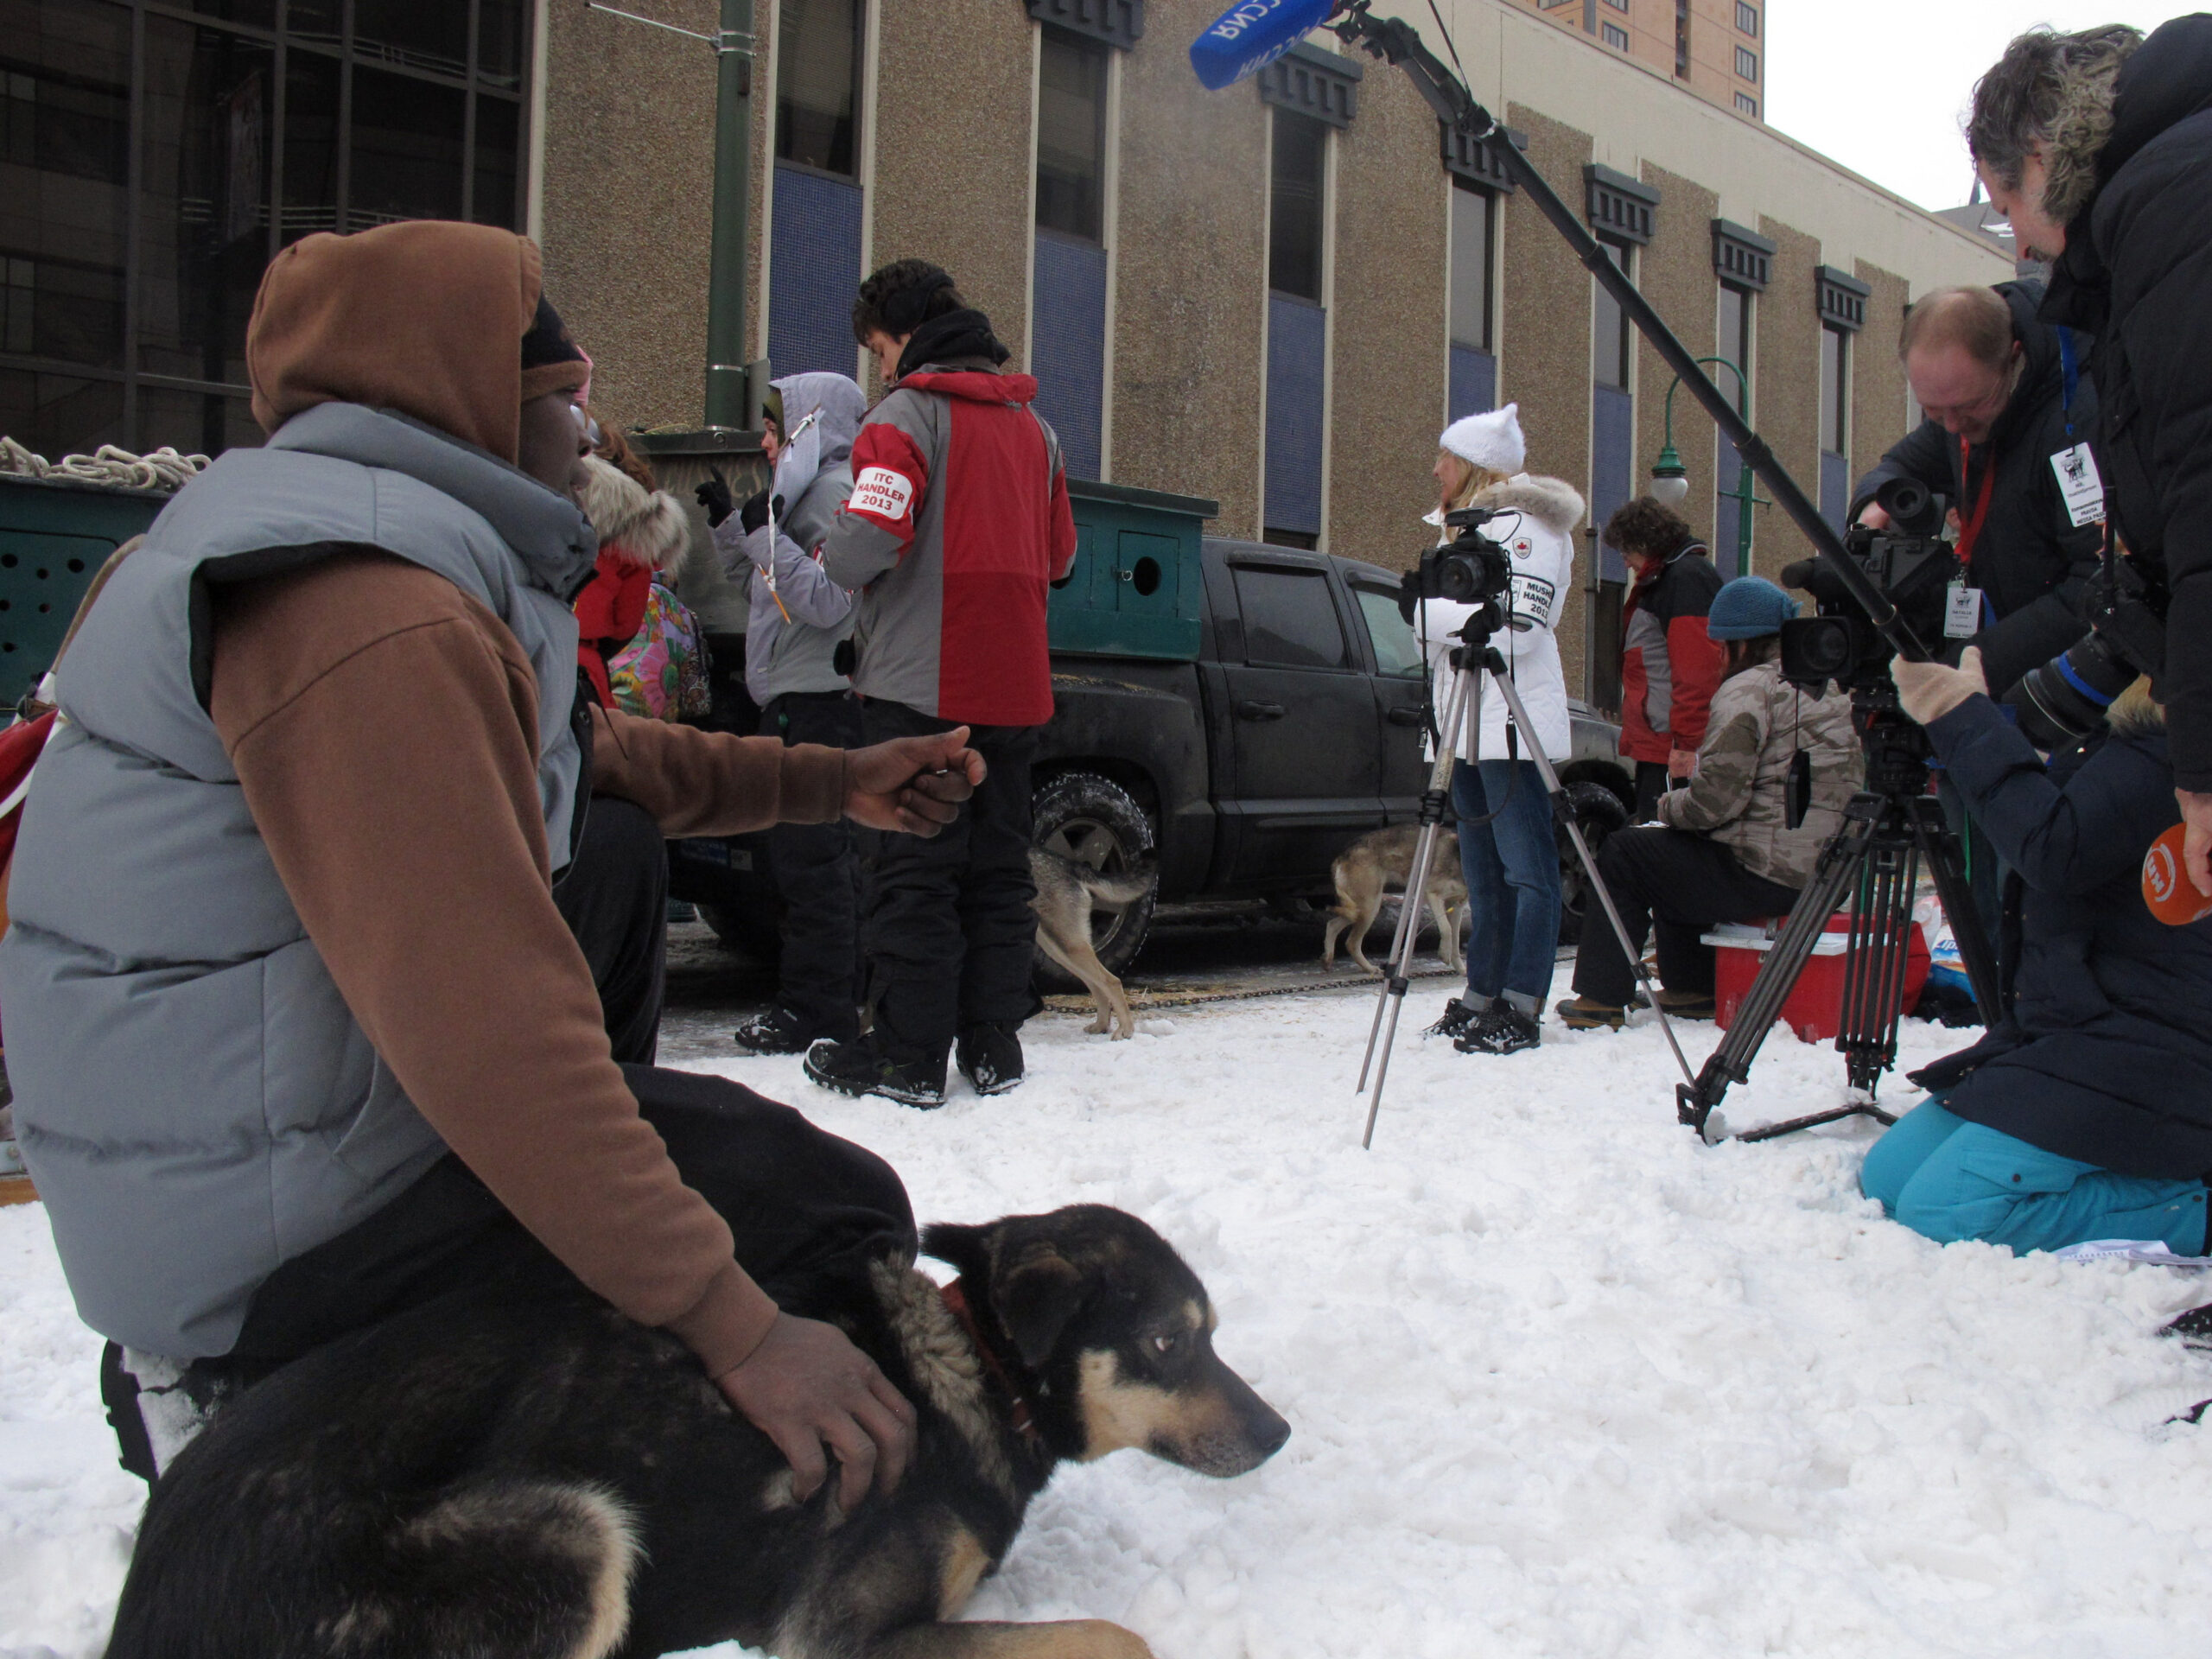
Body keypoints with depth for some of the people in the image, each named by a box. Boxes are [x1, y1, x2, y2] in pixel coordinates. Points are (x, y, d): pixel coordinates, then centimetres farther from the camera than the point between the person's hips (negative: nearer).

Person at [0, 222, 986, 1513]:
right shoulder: (375, 620, -25)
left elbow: (607, 756, 21)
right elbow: (487, 1023, -32)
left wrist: (833, 783, 19)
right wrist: (737, 1330, -30)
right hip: (266, 1237, -10)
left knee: (615, 844, 20)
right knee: (841, 1215, -7)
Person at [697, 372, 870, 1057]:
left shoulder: (839, 491, -10)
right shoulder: (805, 491, 20)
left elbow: (828, 601, -21)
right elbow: (757, 576, 28)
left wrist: (765, 532, -18)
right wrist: (729, 521, 17)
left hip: (819, 700, -10)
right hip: (796, 699, 10)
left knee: (812, 855, -8)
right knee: (805, 854, 13)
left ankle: (817, 1007, -3)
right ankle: (836, 998, 20)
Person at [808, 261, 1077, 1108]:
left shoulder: (909, 412, -8)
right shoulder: (1033, 425, 16)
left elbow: (868, 541, -20)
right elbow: (1059, 555, 21)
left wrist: (830, 558, 1)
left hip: (922, 685, -6)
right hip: (1014, 687, 7)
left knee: (914, 868, -2)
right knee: (998, 867, 11)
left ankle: (909, 1053, 2)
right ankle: (994, 1044, 15)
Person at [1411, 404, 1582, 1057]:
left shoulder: (1524, 523, -6)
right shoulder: (1461, 526, 22)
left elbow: (1516, 625, -17)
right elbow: (1437, 621, 22)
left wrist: (1431, 611, -9)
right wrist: (1431, 612, 0)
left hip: (1513, 723, -9)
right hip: (1468, 725, 9)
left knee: (1526, 870, -6)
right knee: (1484, 874, 11)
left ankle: (1520, 1010, -6)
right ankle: (1481, 998, 16)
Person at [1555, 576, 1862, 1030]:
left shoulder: (1749, 690, -14)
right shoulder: (1836, 688, 14)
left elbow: (1716, 797, -20)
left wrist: (1668, 806, 2)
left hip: (1765, 874, -9)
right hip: (1825, 872, 9)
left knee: (1621, 855, 4)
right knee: (1673, 849, 28)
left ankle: (1602, 1000, 6)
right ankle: (1691, 990, 30)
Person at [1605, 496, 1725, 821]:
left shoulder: (1688, 575, -10)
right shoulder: (1664, 578, 23)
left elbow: (1696, 668, -19)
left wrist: (1686, 743, -23)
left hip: (1671, 748, -11)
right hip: (1656, 744, 11)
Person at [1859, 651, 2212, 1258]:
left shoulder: (2158, 759, -16)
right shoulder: (2112, 747, 15)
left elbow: (2057, 852, -30)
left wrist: (1963, 716, -24)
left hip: (2132, 1065, -10)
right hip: (2055, 1037, 10)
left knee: (1941, 1212, -22)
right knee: (1884, 1179, 6)